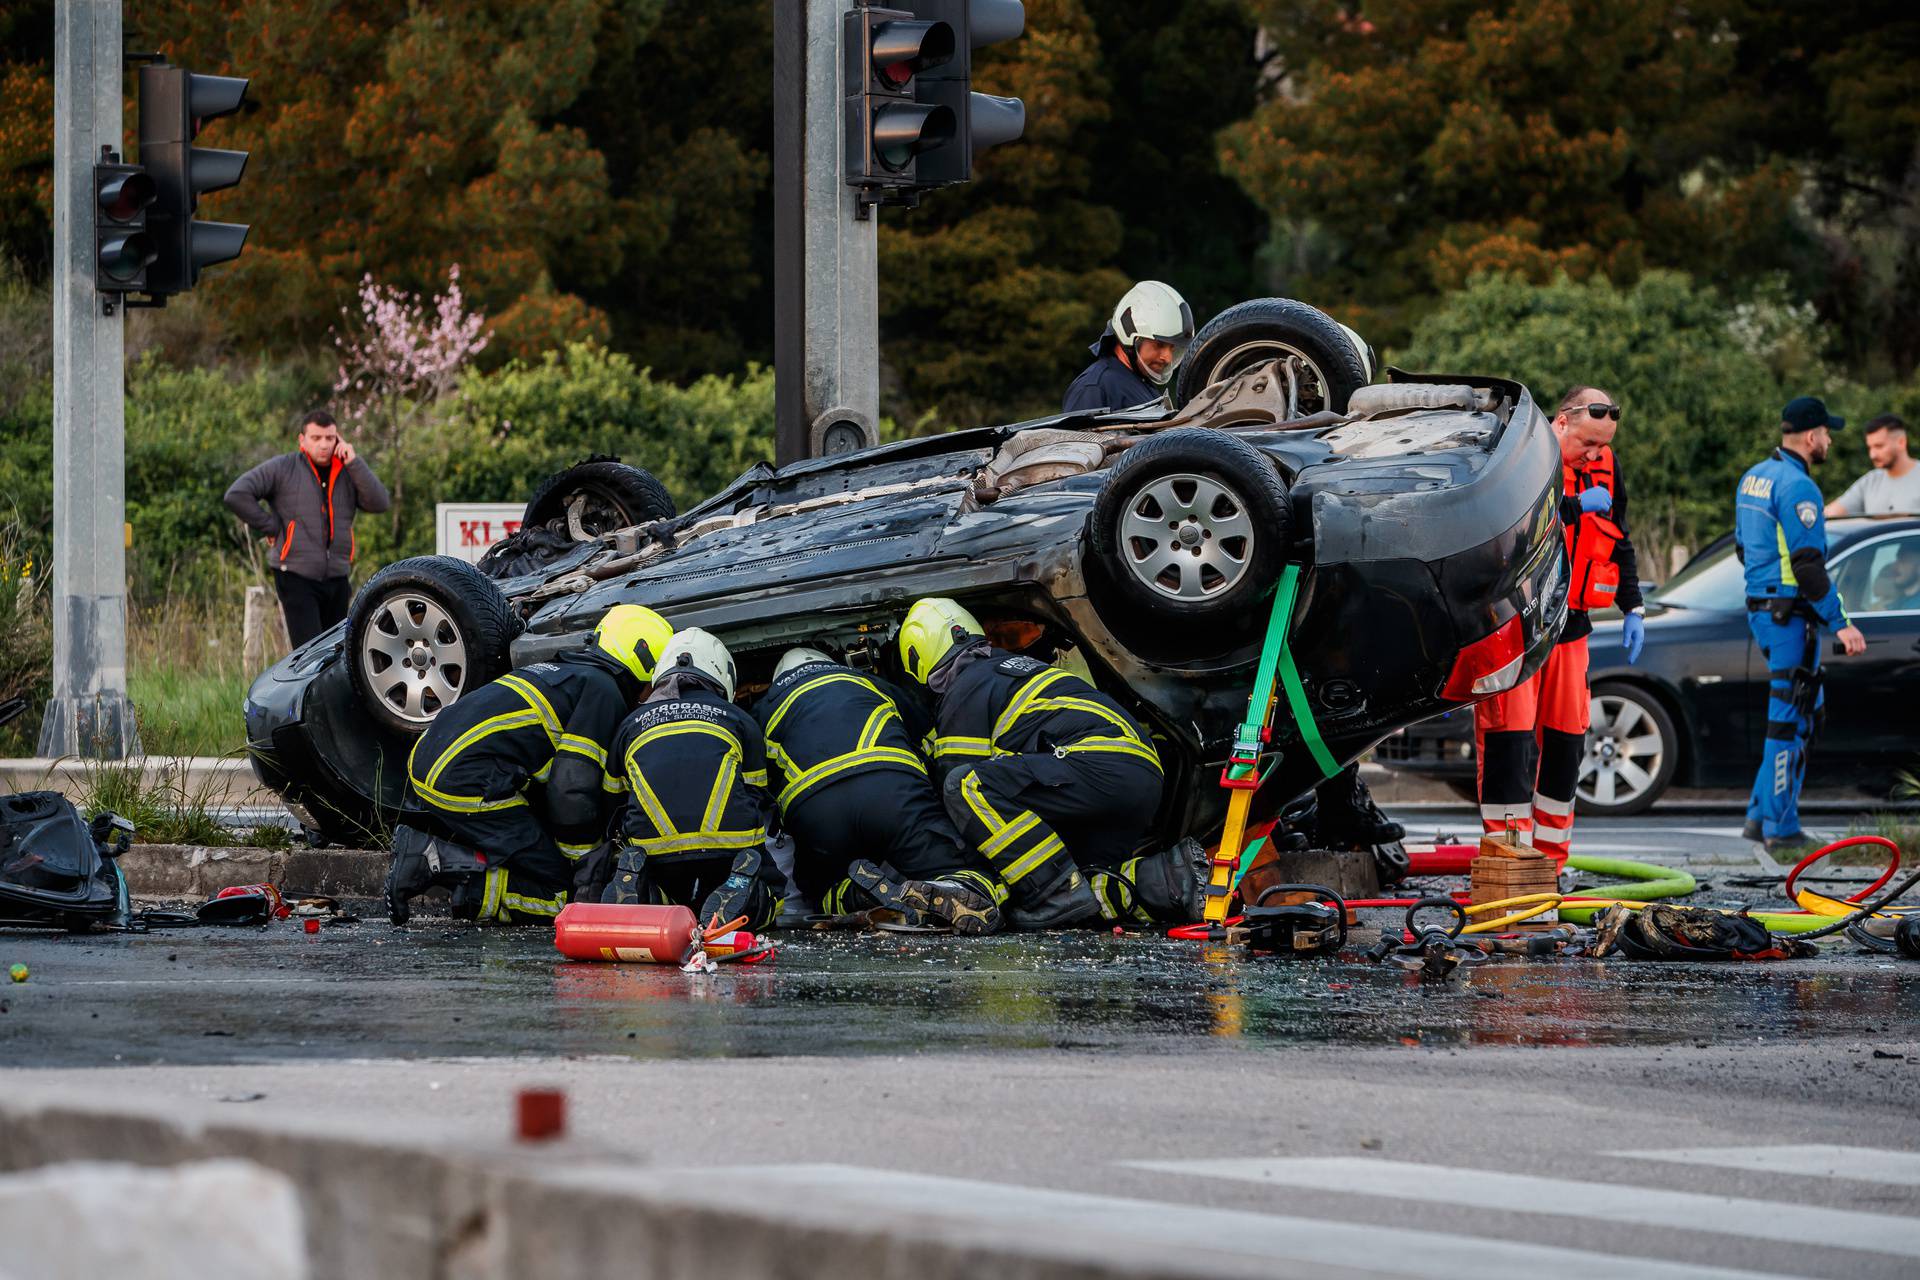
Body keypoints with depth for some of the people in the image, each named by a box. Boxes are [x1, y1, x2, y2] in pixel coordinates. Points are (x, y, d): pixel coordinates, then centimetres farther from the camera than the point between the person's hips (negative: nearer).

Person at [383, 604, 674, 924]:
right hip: (470, 785, -10)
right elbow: (575, 788, -11)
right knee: (557, 895, -6)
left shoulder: (563, 673, 28)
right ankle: (438, 862, -18)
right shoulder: (602, 690, -2)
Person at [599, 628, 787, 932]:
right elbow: (758, 797, 28)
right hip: (731, 847, -1)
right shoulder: (740, 719, 21)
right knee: (770, 890, 24)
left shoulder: (631, 725, 25)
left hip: (653, 849, 1)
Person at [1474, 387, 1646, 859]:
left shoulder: (1605, 468, 11)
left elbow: (1619, 541, 22)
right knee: (1510, 736, -10)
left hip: (1568, 624, 7)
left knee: (1566, 739, 6)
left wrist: (1633, 608, 14)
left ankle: (1549, 857, 14)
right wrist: (1577, 507, -19)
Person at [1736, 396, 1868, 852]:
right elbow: (1808, 563, -22)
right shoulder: (1798, 487, -18)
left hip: (1760, 607, 10)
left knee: (1805, 709, 17)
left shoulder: (1754, 477, 12)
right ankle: (1780, 828, -1)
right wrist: (1839, 623, -19)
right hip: (1790, 614, -10)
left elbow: (1743, 547, 21)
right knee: (1789, 720, -4)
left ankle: (1761, 814, 16)